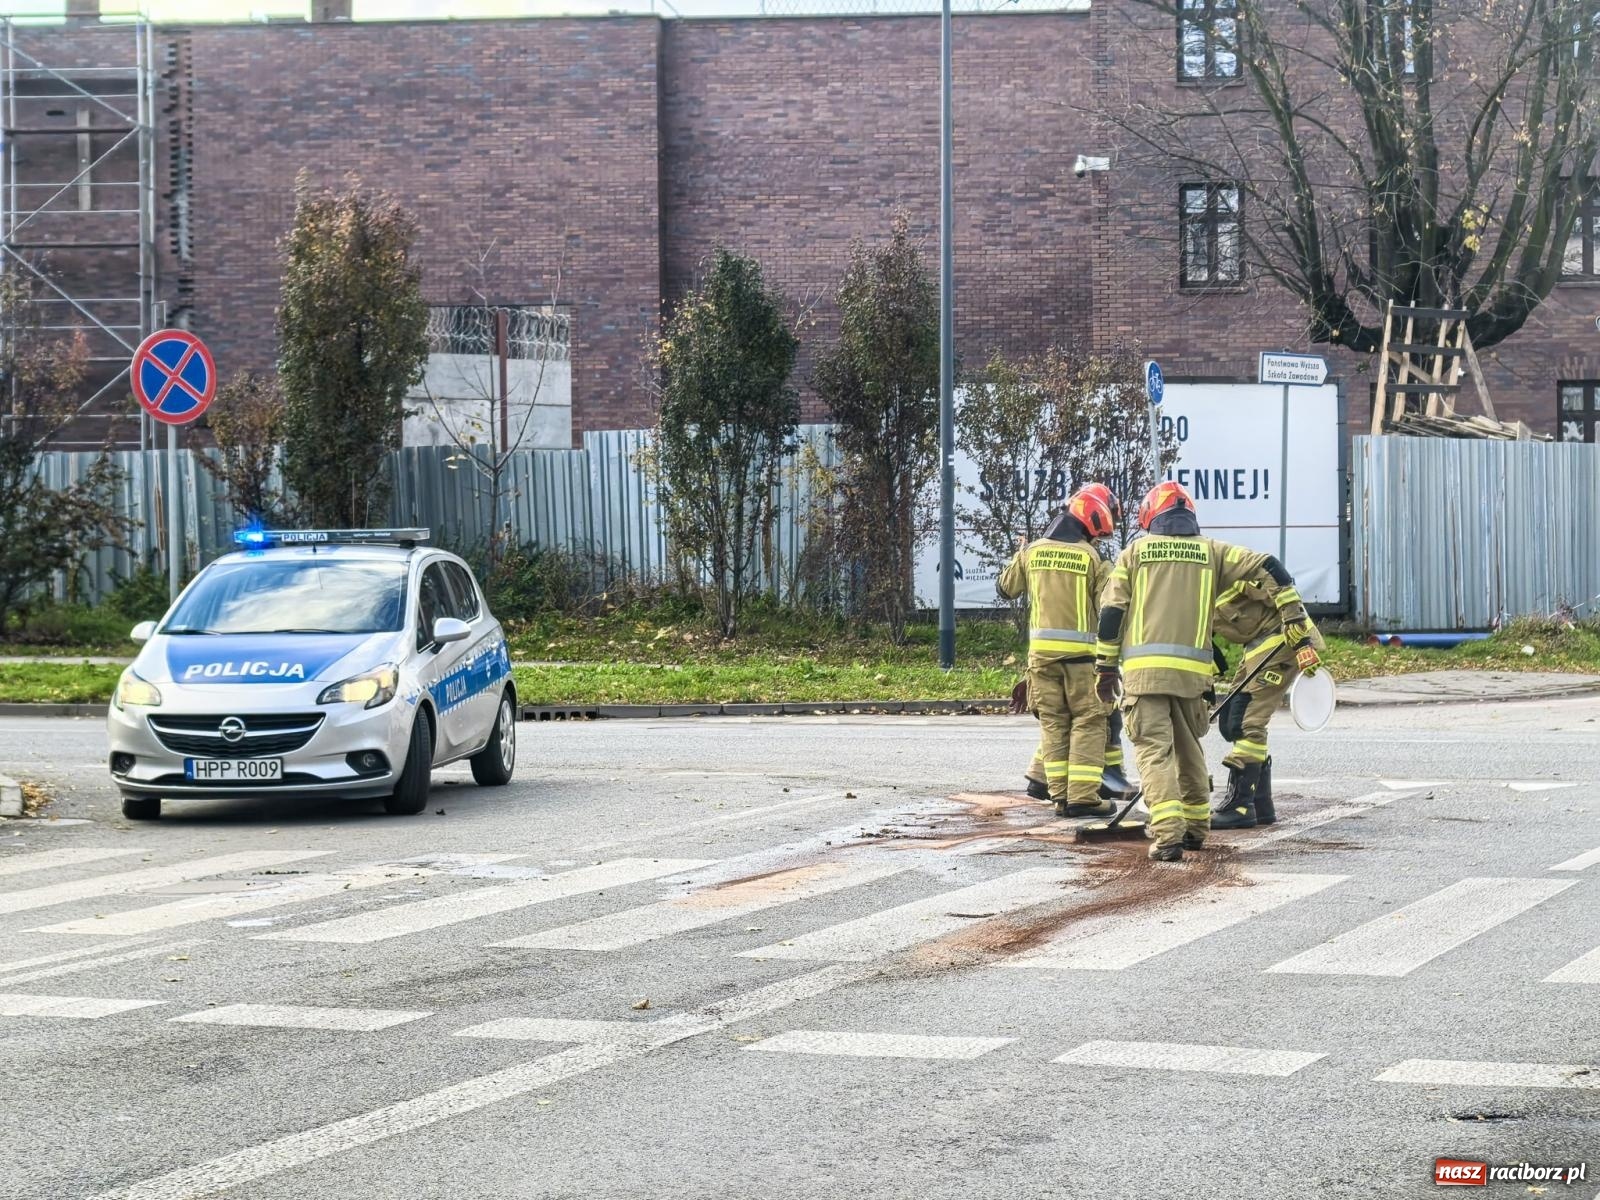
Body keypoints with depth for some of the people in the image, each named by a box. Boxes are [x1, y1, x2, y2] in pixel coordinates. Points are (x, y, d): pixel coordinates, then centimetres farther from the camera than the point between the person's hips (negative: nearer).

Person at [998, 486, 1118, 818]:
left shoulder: (1032, 552, 5)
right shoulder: (1092, 560, -7)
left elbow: (1006, 588, 19)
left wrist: (1019, 556, 35)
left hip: (1041, 650, 4)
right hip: (1081, 652, -4)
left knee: (1054, 723, 11)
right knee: (1088, 723, 0)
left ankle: (1061, 795, 9)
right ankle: (1083, 796, -7)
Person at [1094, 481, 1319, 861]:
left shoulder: (1135, 552, 10)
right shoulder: (1211, 551, 13)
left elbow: (1111, 612, 5)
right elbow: (1268, 568, 5)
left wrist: (1105, 666, 11)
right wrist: (1297, 625, 7)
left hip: (1143, 668, -2)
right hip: (1192, 671, 2)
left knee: (1154, 748, -6)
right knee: (1189, 748, 20)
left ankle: (1167, 833, -20)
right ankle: (1195, 827, 28)